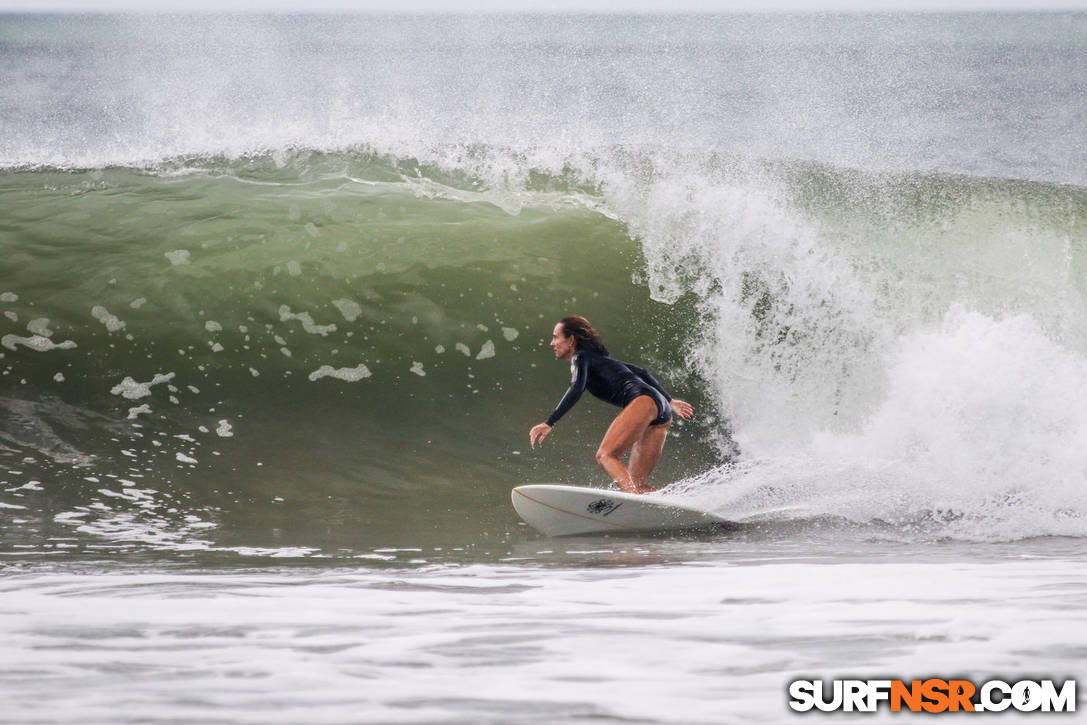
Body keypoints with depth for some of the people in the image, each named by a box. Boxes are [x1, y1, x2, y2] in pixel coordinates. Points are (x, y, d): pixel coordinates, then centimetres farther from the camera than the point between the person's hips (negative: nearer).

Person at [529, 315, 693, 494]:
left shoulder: (581, 357, 6)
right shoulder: (600, 358, 31)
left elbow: (576, 390, -12)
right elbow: (641, 373, 36)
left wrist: (548, 423, -17)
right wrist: (670, 401, 41)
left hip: (644, 401, -9)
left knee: (605, 455, -22)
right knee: (638, 484, 3)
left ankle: (634, 496, -44)